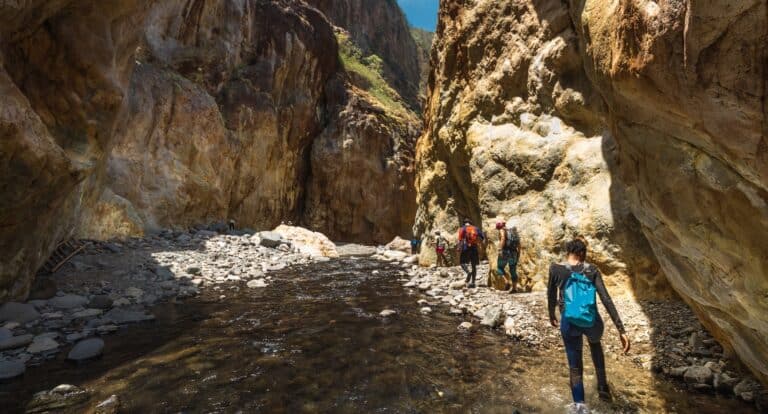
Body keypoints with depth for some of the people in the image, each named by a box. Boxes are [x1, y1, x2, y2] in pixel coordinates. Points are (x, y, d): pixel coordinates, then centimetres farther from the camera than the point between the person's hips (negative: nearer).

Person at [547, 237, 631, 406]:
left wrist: (551, 316, 23)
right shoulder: (592, 270, -3)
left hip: (570, 323, -2)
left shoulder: (556, 269, -4)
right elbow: (607, 300, -10)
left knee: (575, 368, 14)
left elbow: (551, 296, 6)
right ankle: (603, 388, 40)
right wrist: (621, 330, -10)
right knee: (595, 344, 38)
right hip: (592, 322, 2)